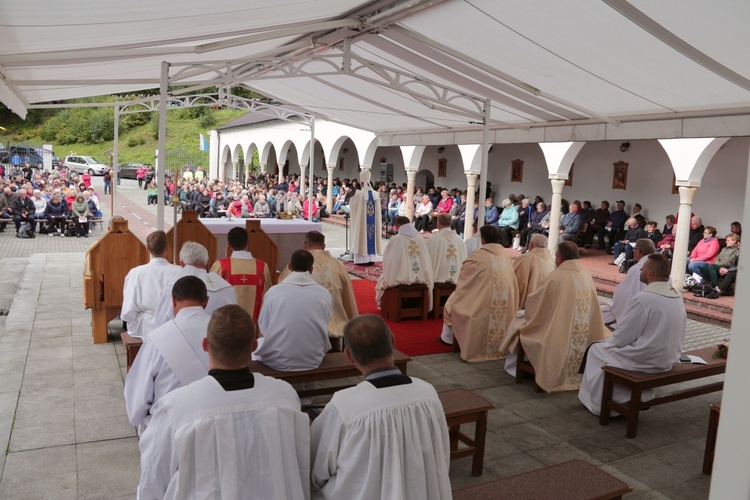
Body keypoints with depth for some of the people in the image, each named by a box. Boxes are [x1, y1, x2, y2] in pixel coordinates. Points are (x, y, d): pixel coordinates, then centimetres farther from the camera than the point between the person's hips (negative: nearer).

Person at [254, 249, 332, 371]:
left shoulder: (274, 291, -8)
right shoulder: (324, 294, -4)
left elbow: (262, 331, 3)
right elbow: (323, 331, 8)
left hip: (278, 362, -1)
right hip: (313, 361, 2)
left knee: (257, 344, 30)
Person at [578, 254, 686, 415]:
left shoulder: (643, 299, -25)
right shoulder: (677, 296, 0)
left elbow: (622, 337, -18)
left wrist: (608, 342, 3)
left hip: (645, 361, -8)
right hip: (668, 359, 8)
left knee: (596, 350, 13)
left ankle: (602, 404, 23)